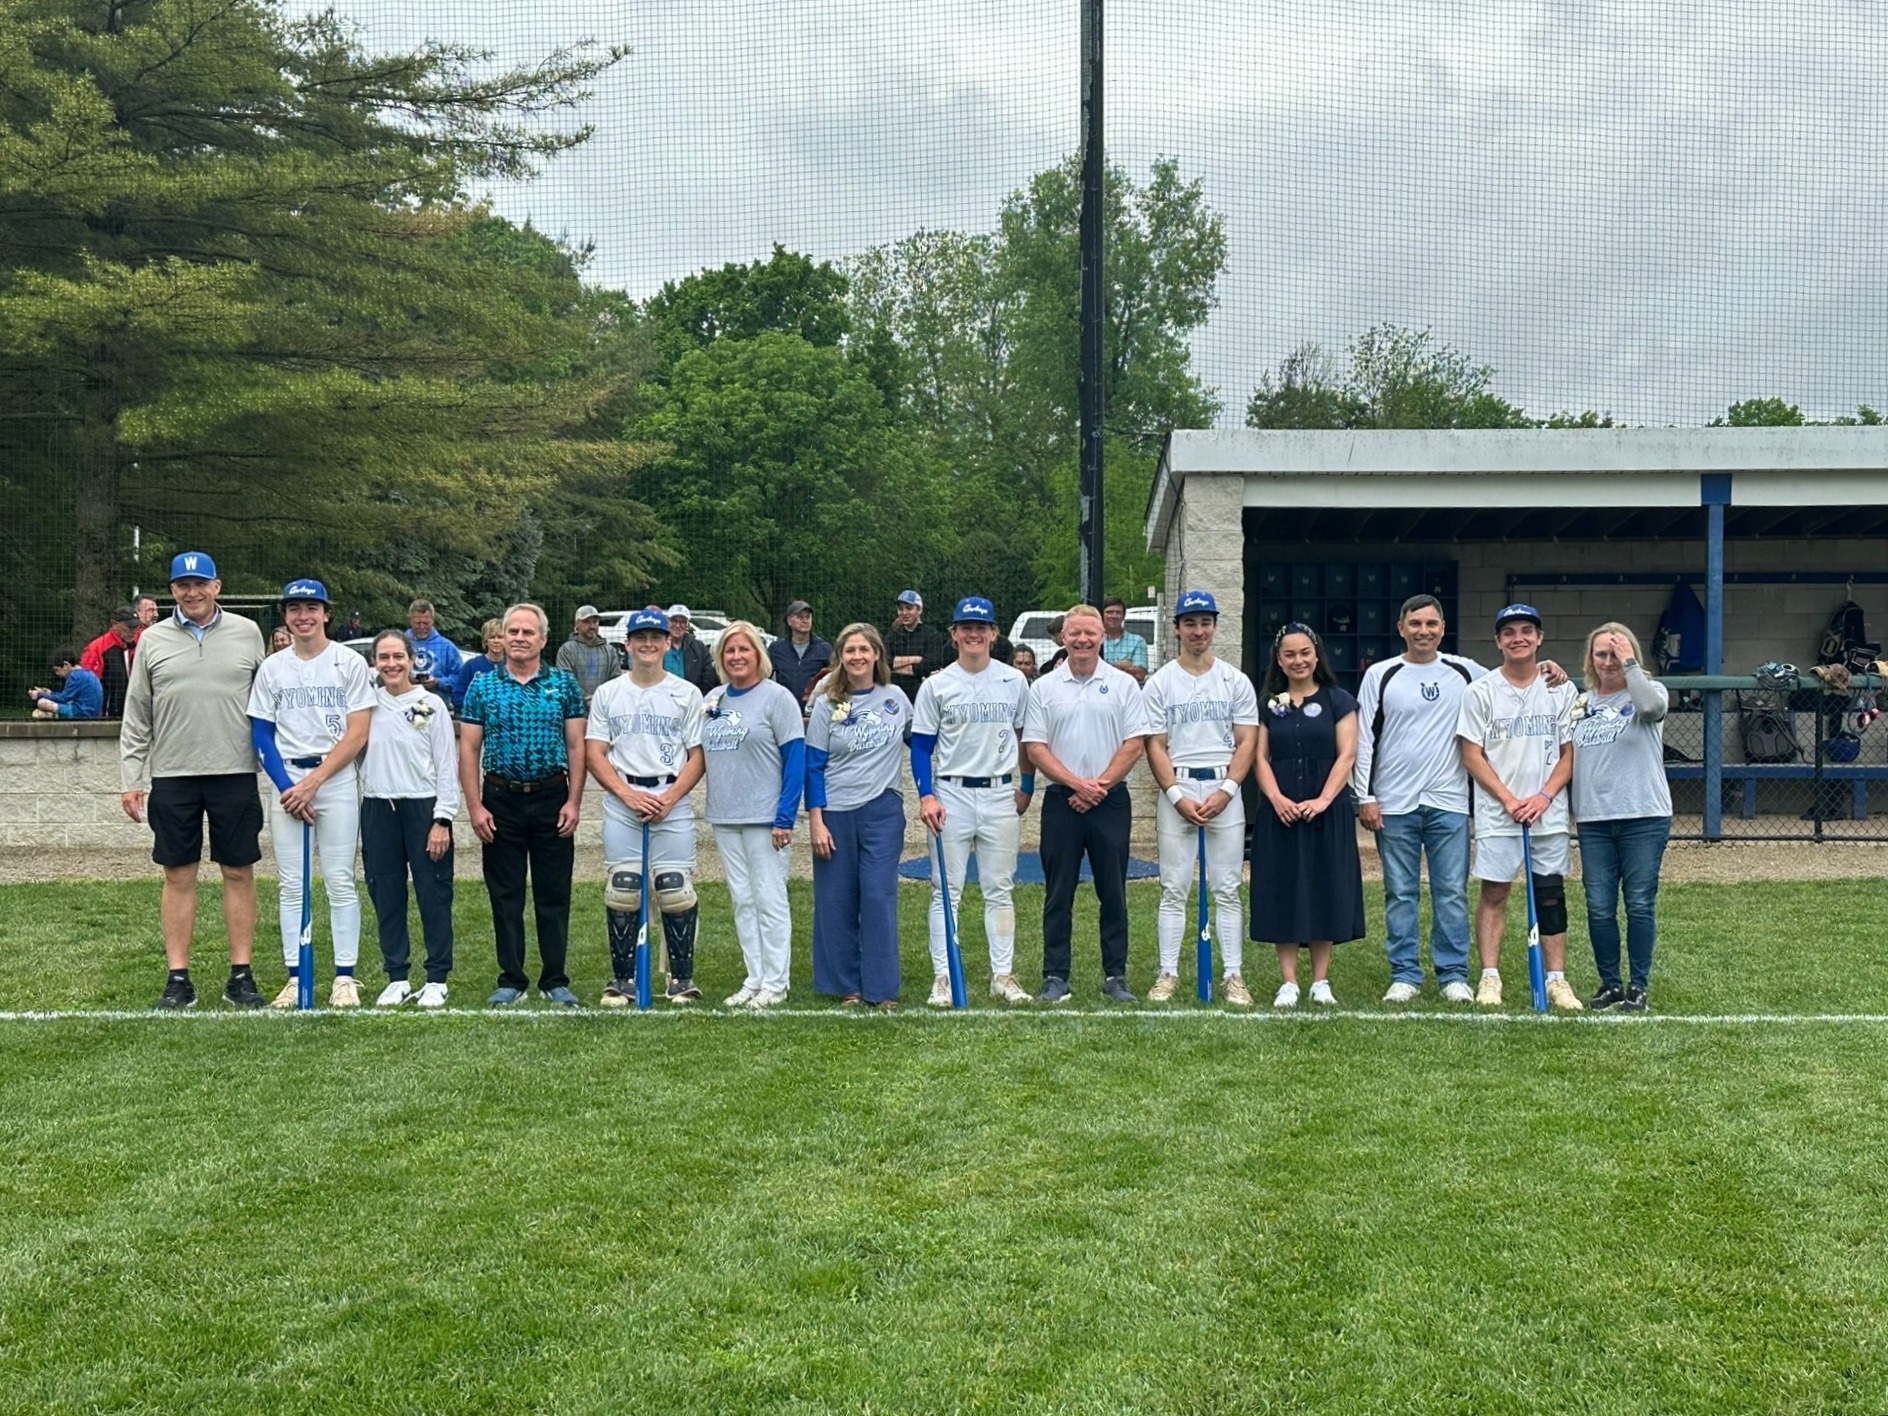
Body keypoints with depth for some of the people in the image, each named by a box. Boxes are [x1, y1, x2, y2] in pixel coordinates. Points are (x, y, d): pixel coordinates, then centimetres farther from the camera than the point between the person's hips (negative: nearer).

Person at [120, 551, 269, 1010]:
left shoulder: (247, 633, 5)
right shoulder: (153, 640, 6)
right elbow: (136, 716, 7)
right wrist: (131, 778, 1)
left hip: (235, 773, 0)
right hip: (172, 777, 0)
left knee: (239, 873, 3)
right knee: (178, 877, 3)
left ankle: (241, 976, 10)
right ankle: (179, 980, 9)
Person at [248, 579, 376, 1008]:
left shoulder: (350, 663, 0)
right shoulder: (272, 667, 8)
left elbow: (357, 734, -6)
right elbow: (262, 735, 7)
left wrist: (313, 782, -12)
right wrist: (286, 786, -6)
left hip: (337, 778, -3)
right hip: (287, 780, 3)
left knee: (341, 882, -3)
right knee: (291, 884, 3)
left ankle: (345, 977, 1)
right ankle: (294, 977, 7)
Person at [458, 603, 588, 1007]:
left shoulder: (564, 685, 4)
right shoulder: (483, 686, 3)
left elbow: (576, 746, 4)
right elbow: (468, 750, 2)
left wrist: (574, 802, -5)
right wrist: (475, 807, -6)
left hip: (552, 801, 0)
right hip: (501, 801, 0)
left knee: (554, 895, 3)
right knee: (505, 896, 5)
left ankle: (555, 980, 11)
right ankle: (511, 980, 13)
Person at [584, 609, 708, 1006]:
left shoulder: (687, 694, 8)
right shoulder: (608, 693, 10)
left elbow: (697, 756, 4)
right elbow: (594, 754, 5)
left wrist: (669, 799, -10)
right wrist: (629, 795, -9)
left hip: (673, 804, -1)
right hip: (621, 804, 1)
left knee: (676, 890, -4)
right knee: (621, 891, 0)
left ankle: (683, 978, 5)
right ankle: (622, 979, 8)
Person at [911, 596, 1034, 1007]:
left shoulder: (1014, 681, 5)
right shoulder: (936, 685, 1)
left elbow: (1027, 738, 13)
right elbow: (921, 745, 1)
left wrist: (1026, 787, 10)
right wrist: (926, 796, -9)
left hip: (1000, 795, 1)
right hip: (951, 794, -1)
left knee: (999, 890, 5)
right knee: (946, 891, 1)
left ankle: (1003, 976, 10)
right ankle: (943, 977, 4)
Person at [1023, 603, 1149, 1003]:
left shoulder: (1123, 685, 4)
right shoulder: (1043, 688, 5)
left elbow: (1134, 744, -1)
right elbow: (1035, 748, -1)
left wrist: (1100, 785, -11)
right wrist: (1077, 784, -11)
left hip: (1111, 801, 0)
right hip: (1060, 801, 0)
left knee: (1113, 892, 4)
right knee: (1059, 893, 3)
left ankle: (1115, 976, 11)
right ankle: (1055, 977, 8)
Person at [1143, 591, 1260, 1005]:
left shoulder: (1236, 681, 8)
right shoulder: (1160, 683, 5)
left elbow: (1247, 742, 3)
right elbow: (1155, 746, 0)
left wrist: (1225, 792, -10)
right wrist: (1178, 796, -11)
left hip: (1225, 791, 1)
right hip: (1176, 789, -1)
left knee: (1227, 889, 2)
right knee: (1173, 889, 1)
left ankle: (1234, 976, 5)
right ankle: (1168, 973, 6)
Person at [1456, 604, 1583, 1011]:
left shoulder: (1561, 690, 7)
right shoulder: (1481, 691, 1)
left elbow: (1570, 753, 6)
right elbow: (1472, 756, -2)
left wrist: (1544, 797, -8)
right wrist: (1509, 799, -10)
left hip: (1549, 812, 2)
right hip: (1497, 813, -2)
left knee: (1551, 894, 4)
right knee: (1493, 892, 0)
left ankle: (1557, 978, 9)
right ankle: (1489, 977, 3)